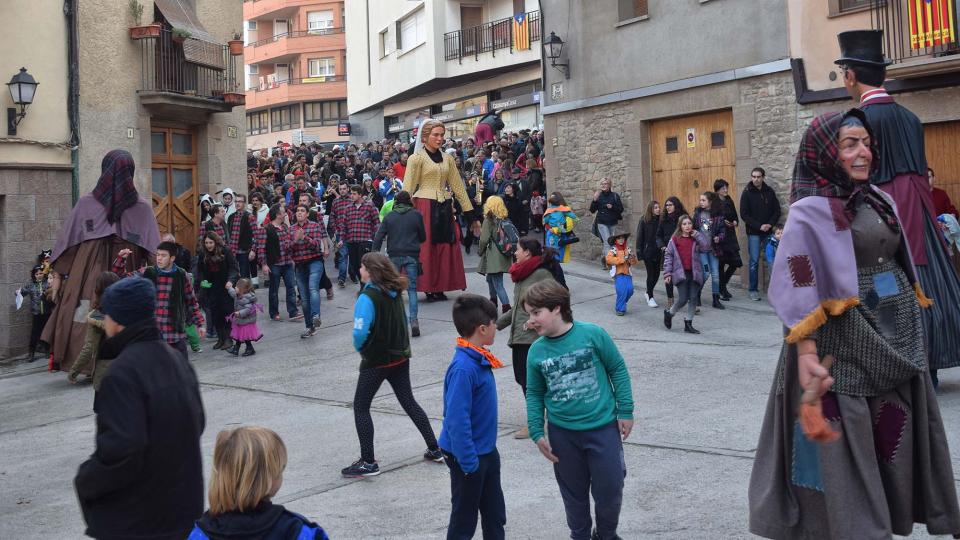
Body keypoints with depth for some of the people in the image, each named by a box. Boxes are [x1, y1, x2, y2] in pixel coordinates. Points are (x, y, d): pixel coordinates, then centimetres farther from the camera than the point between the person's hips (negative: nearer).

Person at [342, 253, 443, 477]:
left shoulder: (367, 297, -21)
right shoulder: (395, 292, 2)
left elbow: (360, 332, -26)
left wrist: (360, 348, -6)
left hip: (376, 361, -7)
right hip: (400, 356, 7)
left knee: (360, 407, 5)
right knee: (409, 402, 18)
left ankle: (368, 462, 4)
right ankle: (435, 449, 23)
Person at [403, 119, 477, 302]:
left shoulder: (448, 159, 13)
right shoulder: (416, 158, -2)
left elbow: (458, 186, 14)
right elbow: (408, 189, -6)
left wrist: (470, 213, 10)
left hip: (444, 208, 5)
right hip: (424, 207, -5)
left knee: (445, 248, 5)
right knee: (425, 247, -2)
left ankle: (439, 287, 13)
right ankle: (427, 287, 5)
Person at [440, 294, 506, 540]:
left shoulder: (480, 359, 1)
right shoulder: (463, 368, -27)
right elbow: (457, 421, -27)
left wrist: (486, 454, 17)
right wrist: (469, 462, -23)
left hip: (487, 450, 8)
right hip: (470, 456, -8)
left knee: (495, 514, 20)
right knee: (464, 520, 9)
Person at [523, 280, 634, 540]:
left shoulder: (592, 334, -14)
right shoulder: (537, 350, -4)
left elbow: (618, 370, -4)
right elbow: (534, 394, 6)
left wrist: (625, 411, -3)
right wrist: (536, 432, 1)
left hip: (603, 428, -2)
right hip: (562, 433, 2)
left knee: (609, 490, 7)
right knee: (574, 492, 15)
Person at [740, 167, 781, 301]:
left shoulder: (769, 191, 7)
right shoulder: (747, 193, -1)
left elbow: (777, 210, 9)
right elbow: (744, 214, -6)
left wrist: (770, 224, -7)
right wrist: (759, 226, -13)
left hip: (768, 232, 3)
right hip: (754, 233, -3)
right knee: (754, 261, -4)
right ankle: (753, 290, 3)